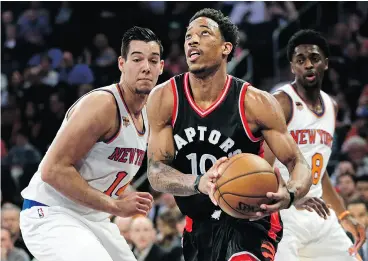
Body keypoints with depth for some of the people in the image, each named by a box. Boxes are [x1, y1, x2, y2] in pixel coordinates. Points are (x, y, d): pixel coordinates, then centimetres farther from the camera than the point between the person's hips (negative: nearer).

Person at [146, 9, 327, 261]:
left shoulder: (255, 103, -17)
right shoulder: (164, 98, -11)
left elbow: (298, 164, -14)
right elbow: (156, 170, -13)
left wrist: (289, 195, -40)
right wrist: (198, 183, -36)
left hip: (250, 220, -4)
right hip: (199, 225, 4)